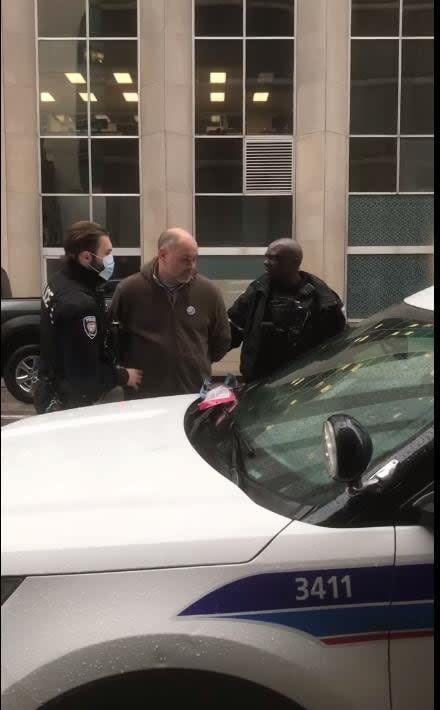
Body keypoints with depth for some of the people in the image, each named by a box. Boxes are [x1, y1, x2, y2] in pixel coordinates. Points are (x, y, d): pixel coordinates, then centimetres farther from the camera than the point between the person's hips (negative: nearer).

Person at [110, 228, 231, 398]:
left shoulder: (208, 291, -1)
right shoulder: (129, 290, -7)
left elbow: (222, 340, 11)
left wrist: (198, 364, 10)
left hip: (196, 395, 2)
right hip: (143, 396, -1)